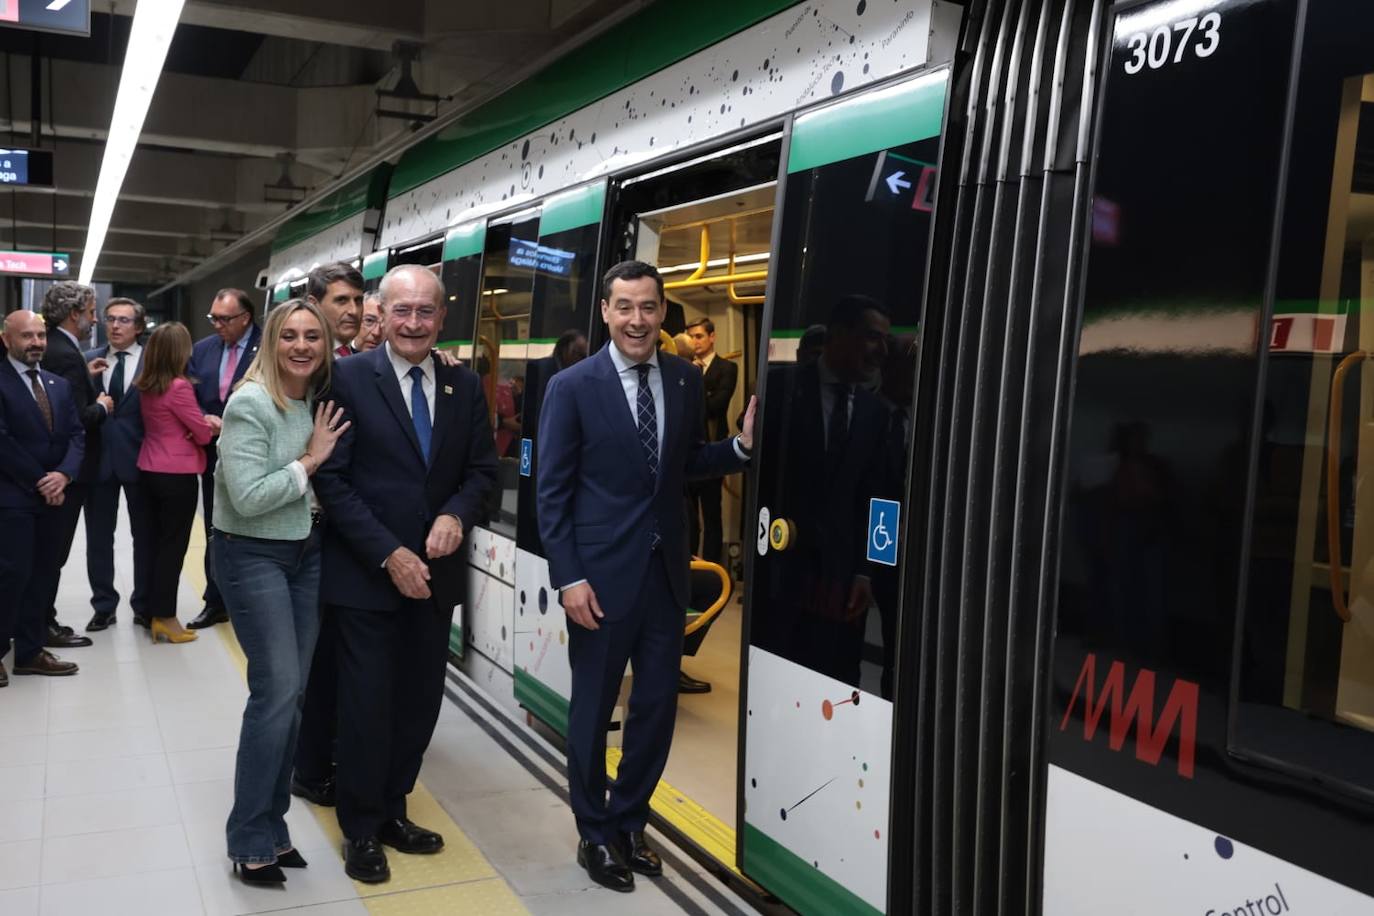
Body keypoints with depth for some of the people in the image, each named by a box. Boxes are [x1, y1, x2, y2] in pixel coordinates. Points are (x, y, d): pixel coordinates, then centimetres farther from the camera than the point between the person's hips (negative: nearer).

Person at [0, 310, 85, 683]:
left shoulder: (58, 384, 13)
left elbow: (76, 435, 8)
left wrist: (63, 475, -9)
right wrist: (39, 481, -12)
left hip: (51, 496, 7)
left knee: (43, 575, 9)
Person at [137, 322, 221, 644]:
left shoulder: (145, 385, 6)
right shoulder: (178, 387, -18)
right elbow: (204, 434, -12)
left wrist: (203, 419, -3)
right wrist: (210, 424, 10)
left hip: (148, 470, 8)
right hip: (177, 475, -8)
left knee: (153, 541, 13)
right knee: (173, 544, 1)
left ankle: (153, 611, 21)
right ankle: (164, 617, 7)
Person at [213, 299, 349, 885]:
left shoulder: (319, 401, 4)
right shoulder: (250, 404, -16)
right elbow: (247, 497, -22)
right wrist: (310, 460, -17)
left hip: (306, 552, 7)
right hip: (251, 556, -7)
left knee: (292, 692, 9)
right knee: (277, 689, -9)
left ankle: (271, 824, 22)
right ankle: (249, 839, 6)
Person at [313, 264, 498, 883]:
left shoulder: (465, 387, 4)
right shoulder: (348, 379, -9)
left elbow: (483, 469, 8)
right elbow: (332, 479, -11)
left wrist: (456, 514, -13)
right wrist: (389, 554, -17)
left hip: (434, 573, 4)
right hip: (365, 574, -4)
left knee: (421, 701, 12)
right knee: (367, 704, 5)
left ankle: (392, 810, 33)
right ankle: (361, 830, 24)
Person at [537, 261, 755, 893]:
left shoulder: (686, 381, 3)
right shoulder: (572, 386, -8)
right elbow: (552, 491, -8)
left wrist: (741, 446, -5)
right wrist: (568, 577, -14)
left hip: (665, 569, 4)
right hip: (602, 573, -4)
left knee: (658, 705, 12)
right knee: (594, 708, 9)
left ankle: (629, 822, 33)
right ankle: (595, 835, 28)